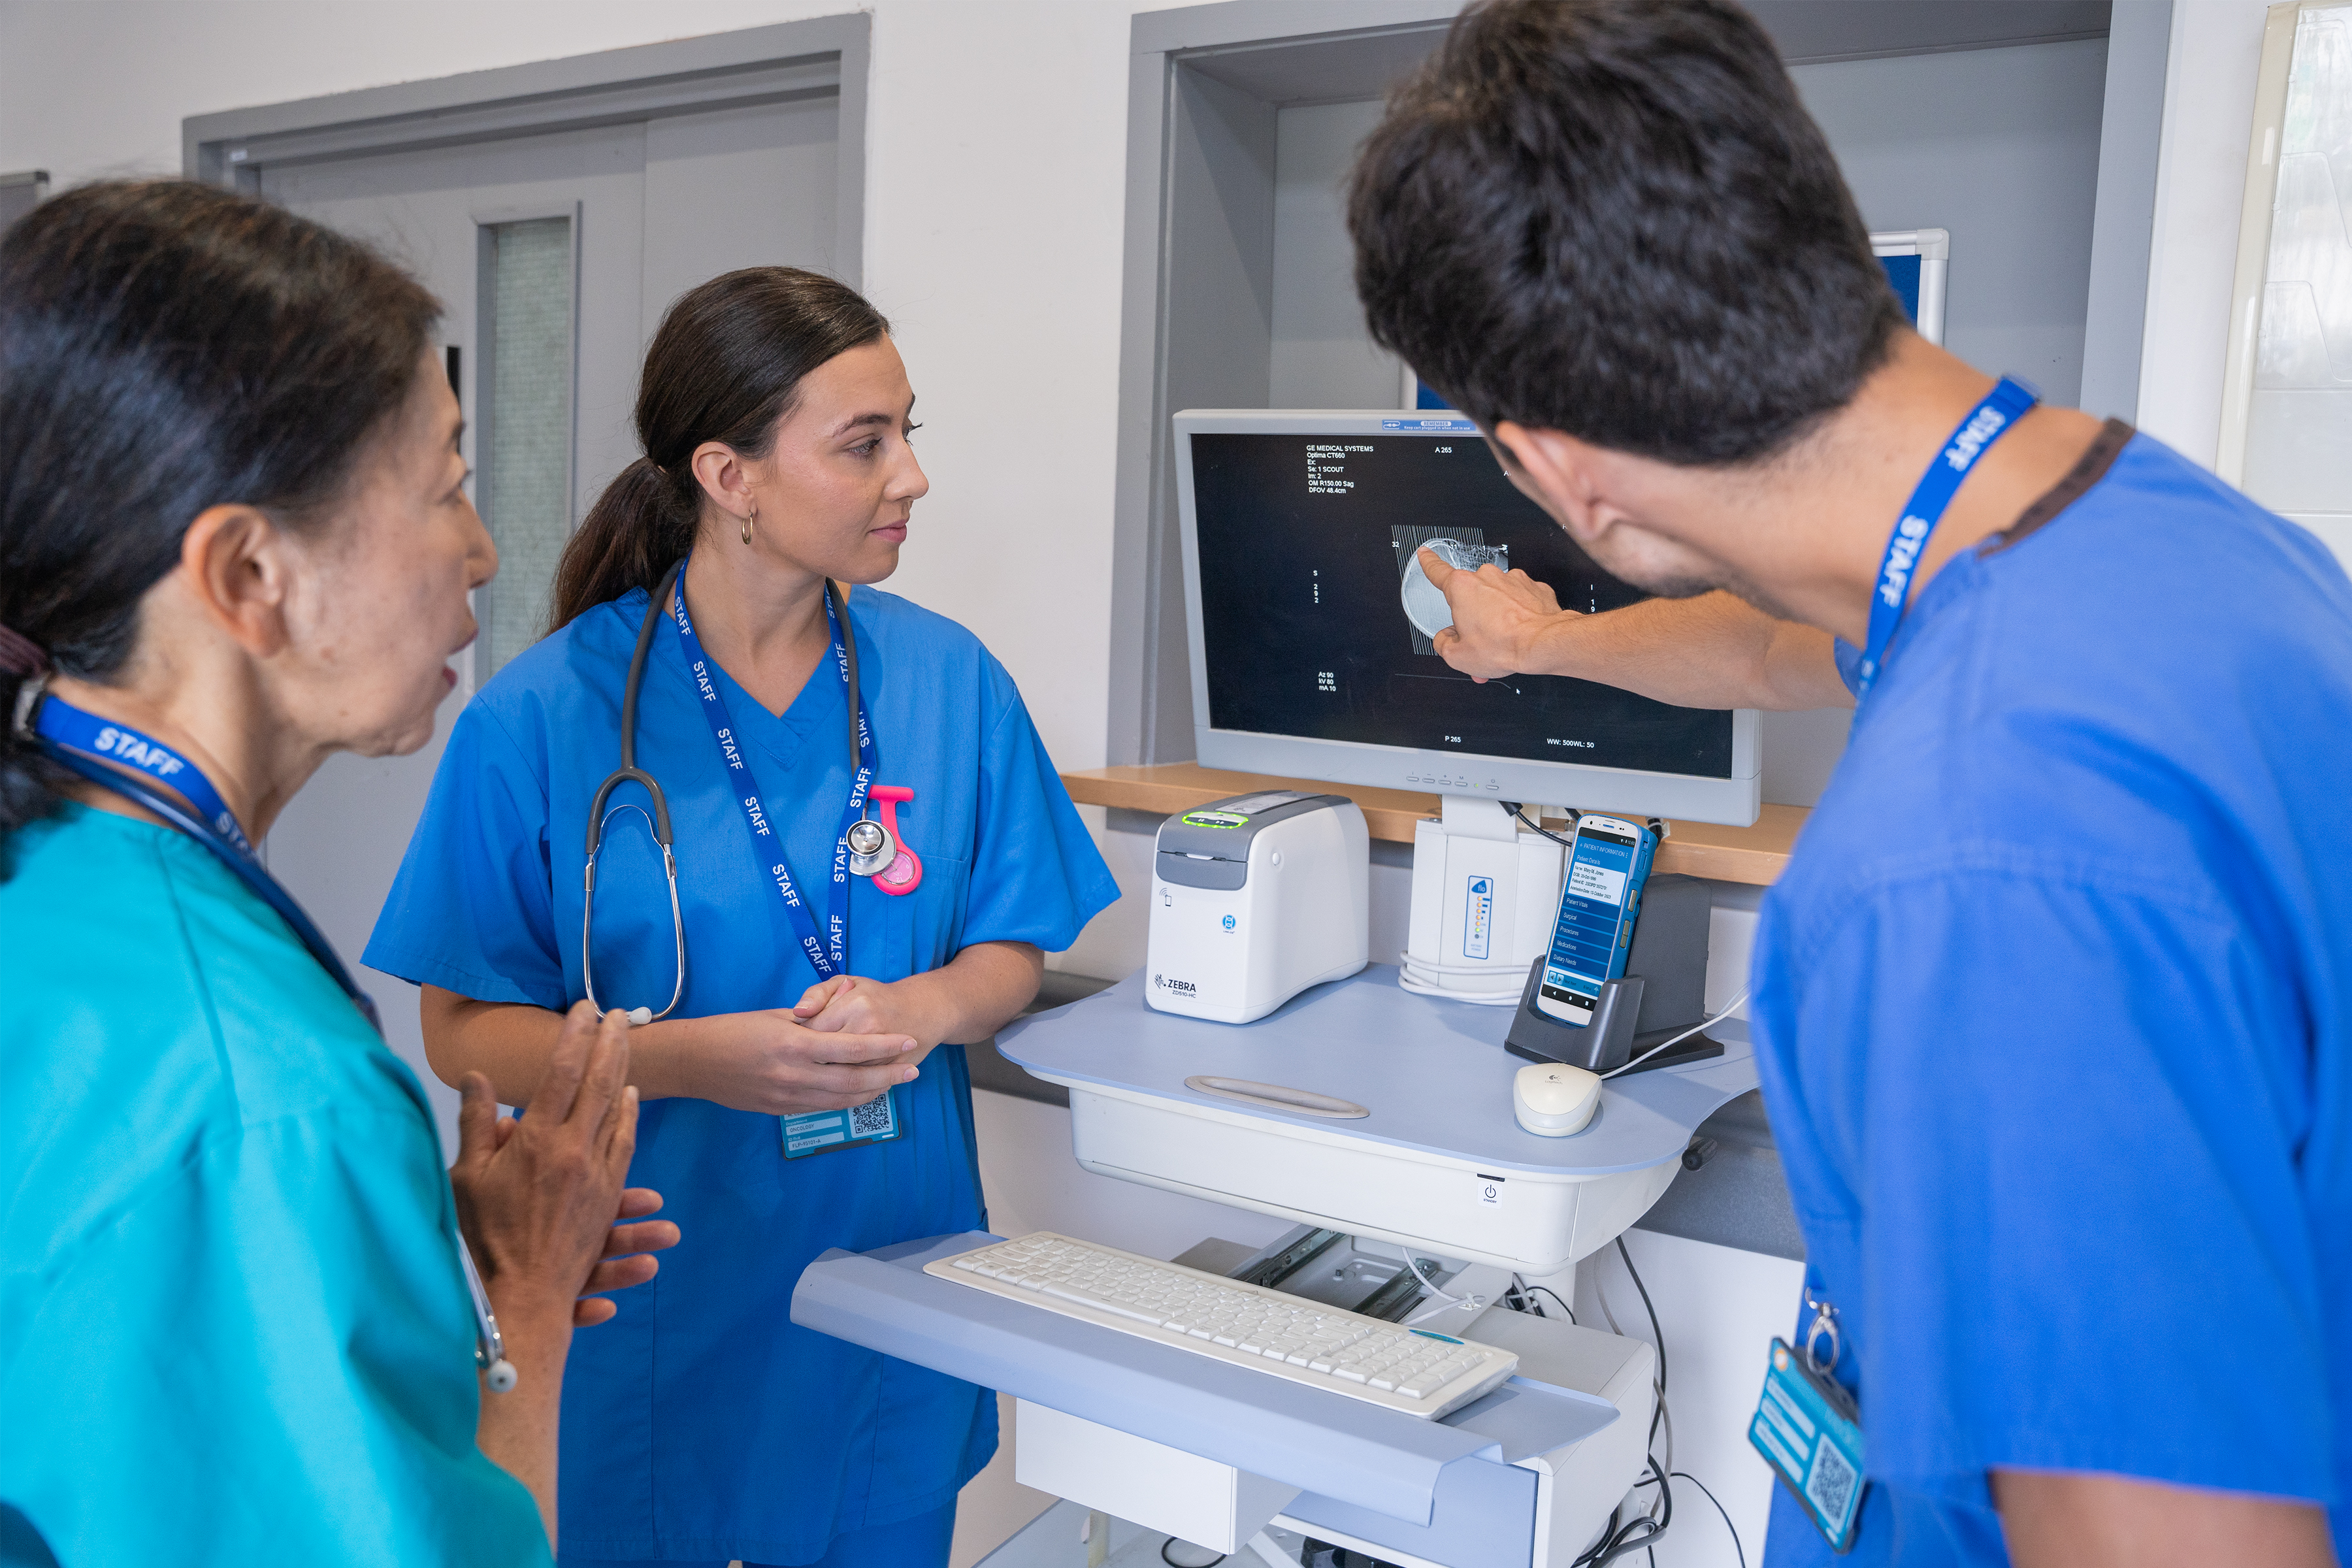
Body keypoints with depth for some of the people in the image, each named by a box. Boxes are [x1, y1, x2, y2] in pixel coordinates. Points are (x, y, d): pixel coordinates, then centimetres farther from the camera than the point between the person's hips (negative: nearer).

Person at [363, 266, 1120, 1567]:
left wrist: (917, 1009, -18)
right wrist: (689, 1060, -24)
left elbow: (1011, 951, 4)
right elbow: (466, 1031, -9)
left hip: (889, 1263, 3)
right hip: (644, 1299, -2)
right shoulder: (541, 717, -12)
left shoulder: (949, 681, -3)